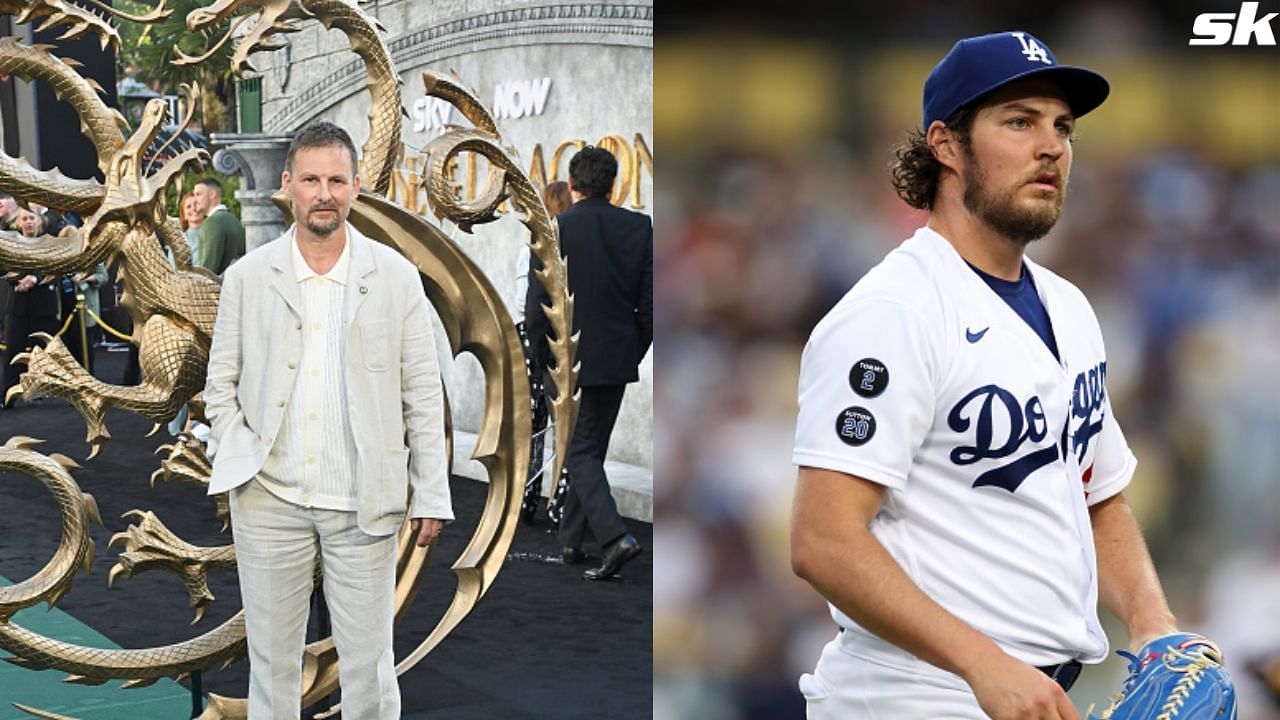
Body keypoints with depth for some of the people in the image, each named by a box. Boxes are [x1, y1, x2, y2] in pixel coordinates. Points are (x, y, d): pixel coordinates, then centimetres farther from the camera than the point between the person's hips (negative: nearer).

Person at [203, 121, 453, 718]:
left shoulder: (396, 277, 0)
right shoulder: (246, 277, 3)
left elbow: (423, 393, 2)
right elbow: (220, 387, 9)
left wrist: (431, 496, -1)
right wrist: (240, 463, -5)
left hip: (364, 504, -1)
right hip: (270, 500, 1)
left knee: (368, 662, 4)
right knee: (272, 660, 9)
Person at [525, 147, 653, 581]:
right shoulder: (639, 228, 0)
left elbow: (537, 306, -8)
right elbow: (649, 302, 1)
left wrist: (542, 357, 6)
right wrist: (635, 351, 13)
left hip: (571, 359, -4)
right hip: (618, 358, 4)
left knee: (579, 451, -1)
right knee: (592, 449, 16)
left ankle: (615, 537, -18)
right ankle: (571, 540, 24)